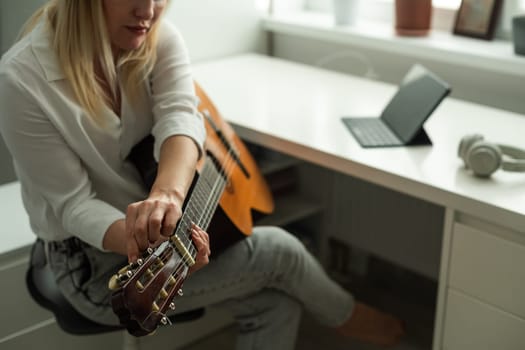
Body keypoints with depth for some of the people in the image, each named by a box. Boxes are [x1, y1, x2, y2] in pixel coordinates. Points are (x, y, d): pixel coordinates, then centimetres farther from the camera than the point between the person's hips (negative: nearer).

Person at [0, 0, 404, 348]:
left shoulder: (158, 39, -8)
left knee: (275, 304, -10)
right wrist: (145, 245, -41)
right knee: (276, 248, -11)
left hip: (154, 231, 6)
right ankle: (346, 316, 20)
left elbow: (180, 115, -28)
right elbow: (74, 203, -21)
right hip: (96, 260, -5)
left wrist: (168, 192, -50)